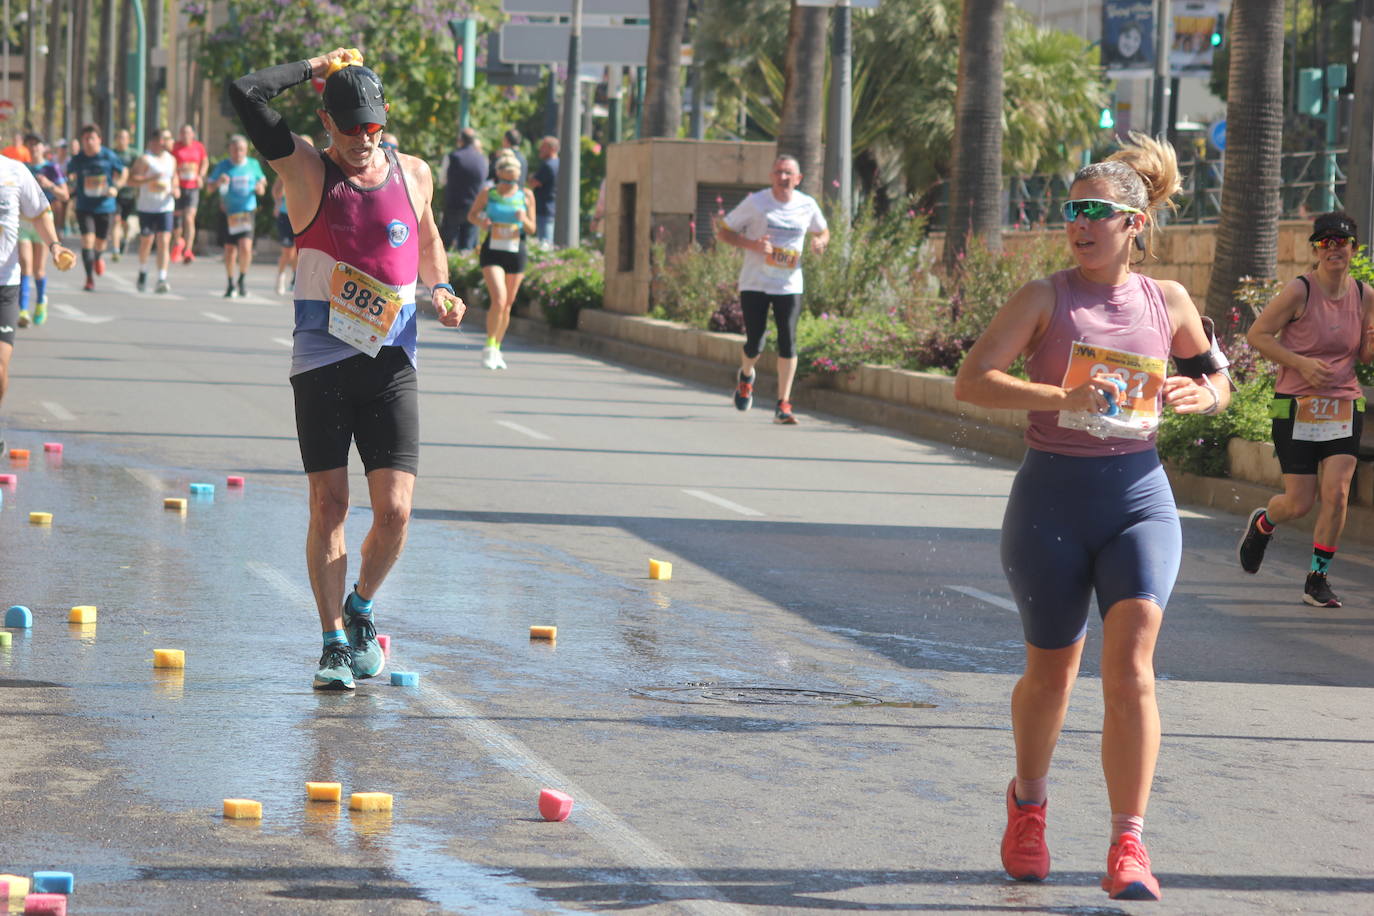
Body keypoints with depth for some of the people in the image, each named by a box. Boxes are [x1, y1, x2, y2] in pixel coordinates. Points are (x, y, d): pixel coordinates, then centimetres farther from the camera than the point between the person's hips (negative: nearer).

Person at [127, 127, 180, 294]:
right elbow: (131, 179, -16)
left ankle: (162, 279, -13)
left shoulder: (171, 159, 10)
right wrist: (151, 179, -26)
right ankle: (142, 273, 32)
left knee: (164, 242, -9)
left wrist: (176, 189, 5)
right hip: (147, 207, -3)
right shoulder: (145, 159, -9)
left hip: (165, 207, 3)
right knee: (146, 242, 8)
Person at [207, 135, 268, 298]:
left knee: (245, 247, -17)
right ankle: (230, 283, 24)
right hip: (228, 213, 0)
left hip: (247, 212, 0)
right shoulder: (223, 165, 2)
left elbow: (262, 181, 20)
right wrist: (218, 182, -17)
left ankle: (243, 277, 8)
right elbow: (209, 185, 4)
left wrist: (260, 188, -3)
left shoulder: (253, 165, 5)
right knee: (230, 249, 6)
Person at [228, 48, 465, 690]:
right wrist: (315, 67, -3)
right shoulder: (308, 172, -3)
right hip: (322, 363, -2)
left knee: (394, 511, -4)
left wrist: (441, 289, 8)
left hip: (391, 365, 3)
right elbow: (245, 94, -14)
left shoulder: (414, 174, 8)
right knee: (328, 505, -4)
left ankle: (360, 609, 22)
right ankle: (334, 641, 6)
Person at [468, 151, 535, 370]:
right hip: (492, 252, -3)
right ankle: (489, 346, -5)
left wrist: (524, 220, -15)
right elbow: (472, 214, 12)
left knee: (508, 304, 9)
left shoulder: (526, 196, 3)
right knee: (499, 300, -18)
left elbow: (531, 229, 7)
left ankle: (496, 349, 25)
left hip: (516, 253, 3)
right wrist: (480, 222, -10)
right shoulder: (487, 194, -1)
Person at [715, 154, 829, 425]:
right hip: (755, 284, -2)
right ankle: (746, 377, 33)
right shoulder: (756, 202, -6)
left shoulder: (807, 205, 3)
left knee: (788, 342, -9)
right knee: (754, 345, -3)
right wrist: (752, 244, -18)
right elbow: (723, 231, -2)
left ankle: (783, 405, -2)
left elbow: (823, 231, 23)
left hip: (789, 285, 2)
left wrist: (821, 241, -3)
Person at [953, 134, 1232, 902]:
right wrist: (1060, 397, -27)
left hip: (1139, 498, 1)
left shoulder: (1167, 302, 5)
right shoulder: (1046, 298, -3)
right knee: (1052, 671, 11)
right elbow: (972, 381, -13)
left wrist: (1199, 395, -5)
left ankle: (1129, 846, -13)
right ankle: (1028, 804, 40)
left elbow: (1218, 380, 20)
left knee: (1131, 661, -17)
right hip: (1052, 499, -1)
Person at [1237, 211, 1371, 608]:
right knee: (1299, 503, -2)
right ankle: (1262, 524, 34)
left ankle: (1317, 580, 3)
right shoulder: (1299, 291, -10)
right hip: (1297, 407, -3)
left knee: (1336, 493, -11)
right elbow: (1256, 335, -6)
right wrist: (1300, 363, -17)